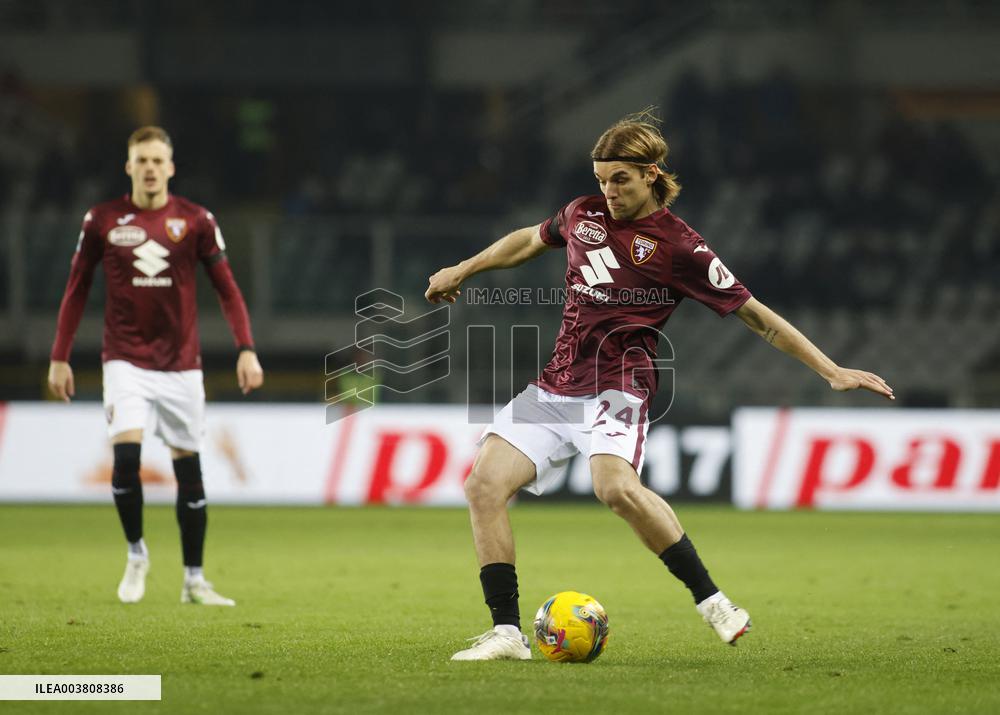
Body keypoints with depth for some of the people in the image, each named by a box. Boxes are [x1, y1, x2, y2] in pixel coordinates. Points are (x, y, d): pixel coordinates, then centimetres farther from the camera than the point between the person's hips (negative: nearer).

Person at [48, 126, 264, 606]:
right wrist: (59, 357, 5)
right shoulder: (102, 221, -1)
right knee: (125, 454, -19)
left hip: (181, 363, 1)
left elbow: (227, 289, 2)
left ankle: (194, 581, 14)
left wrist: (246, 350, -9)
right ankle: (136, 555, 4)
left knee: (189, 470, 3)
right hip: (126, 361, -1)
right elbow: (76, 290, 8)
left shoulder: (195, 221, -1)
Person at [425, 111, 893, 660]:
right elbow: (530, 240, 35)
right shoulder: (584, 215, 13)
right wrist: (462, 271, 37)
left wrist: (832, 371, -5)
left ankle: (711, 601, -22)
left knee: (615, 487, -34)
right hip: (555, 385, 6)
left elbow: (756, 316, -1)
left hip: (616, 385, -6)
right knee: (484, 485, -11)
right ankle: (507, 634, -7)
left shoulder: (679, 248, -4)